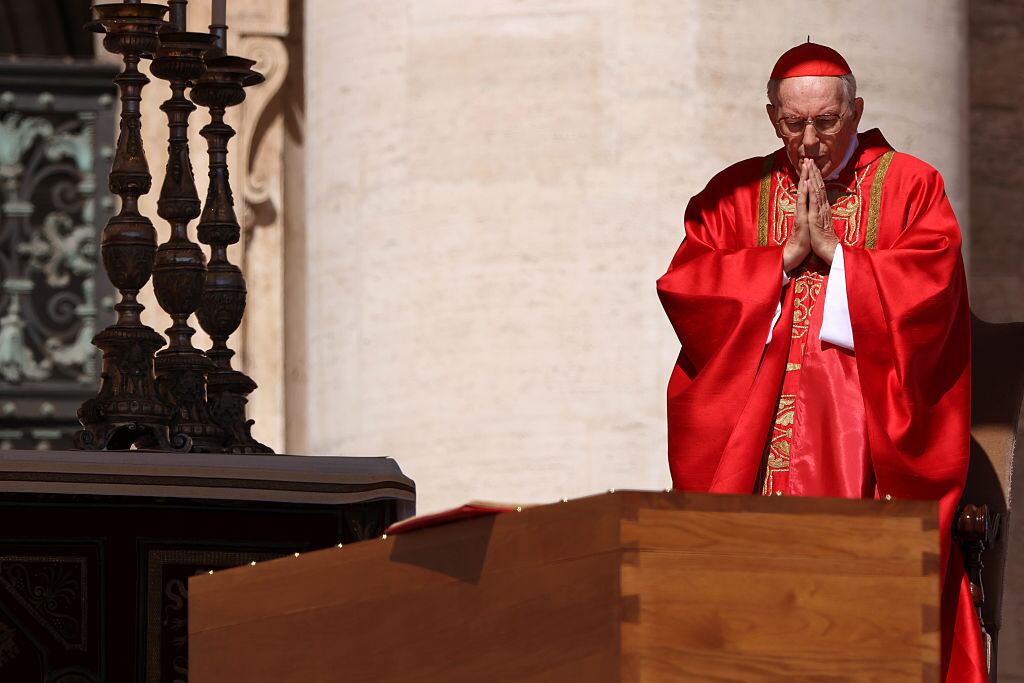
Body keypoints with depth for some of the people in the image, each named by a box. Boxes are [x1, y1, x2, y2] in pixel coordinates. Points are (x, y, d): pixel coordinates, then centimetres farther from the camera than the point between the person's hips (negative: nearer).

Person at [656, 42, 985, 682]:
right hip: (754, 432, 2)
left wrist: (831, 250, -8)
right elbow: (684, 287, 0)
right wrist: (788, 256, -7)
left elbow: (931, 289, -7)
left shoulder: (908, 186, 7)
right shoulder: (737, 194, 13)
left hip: (866, 433, -2)